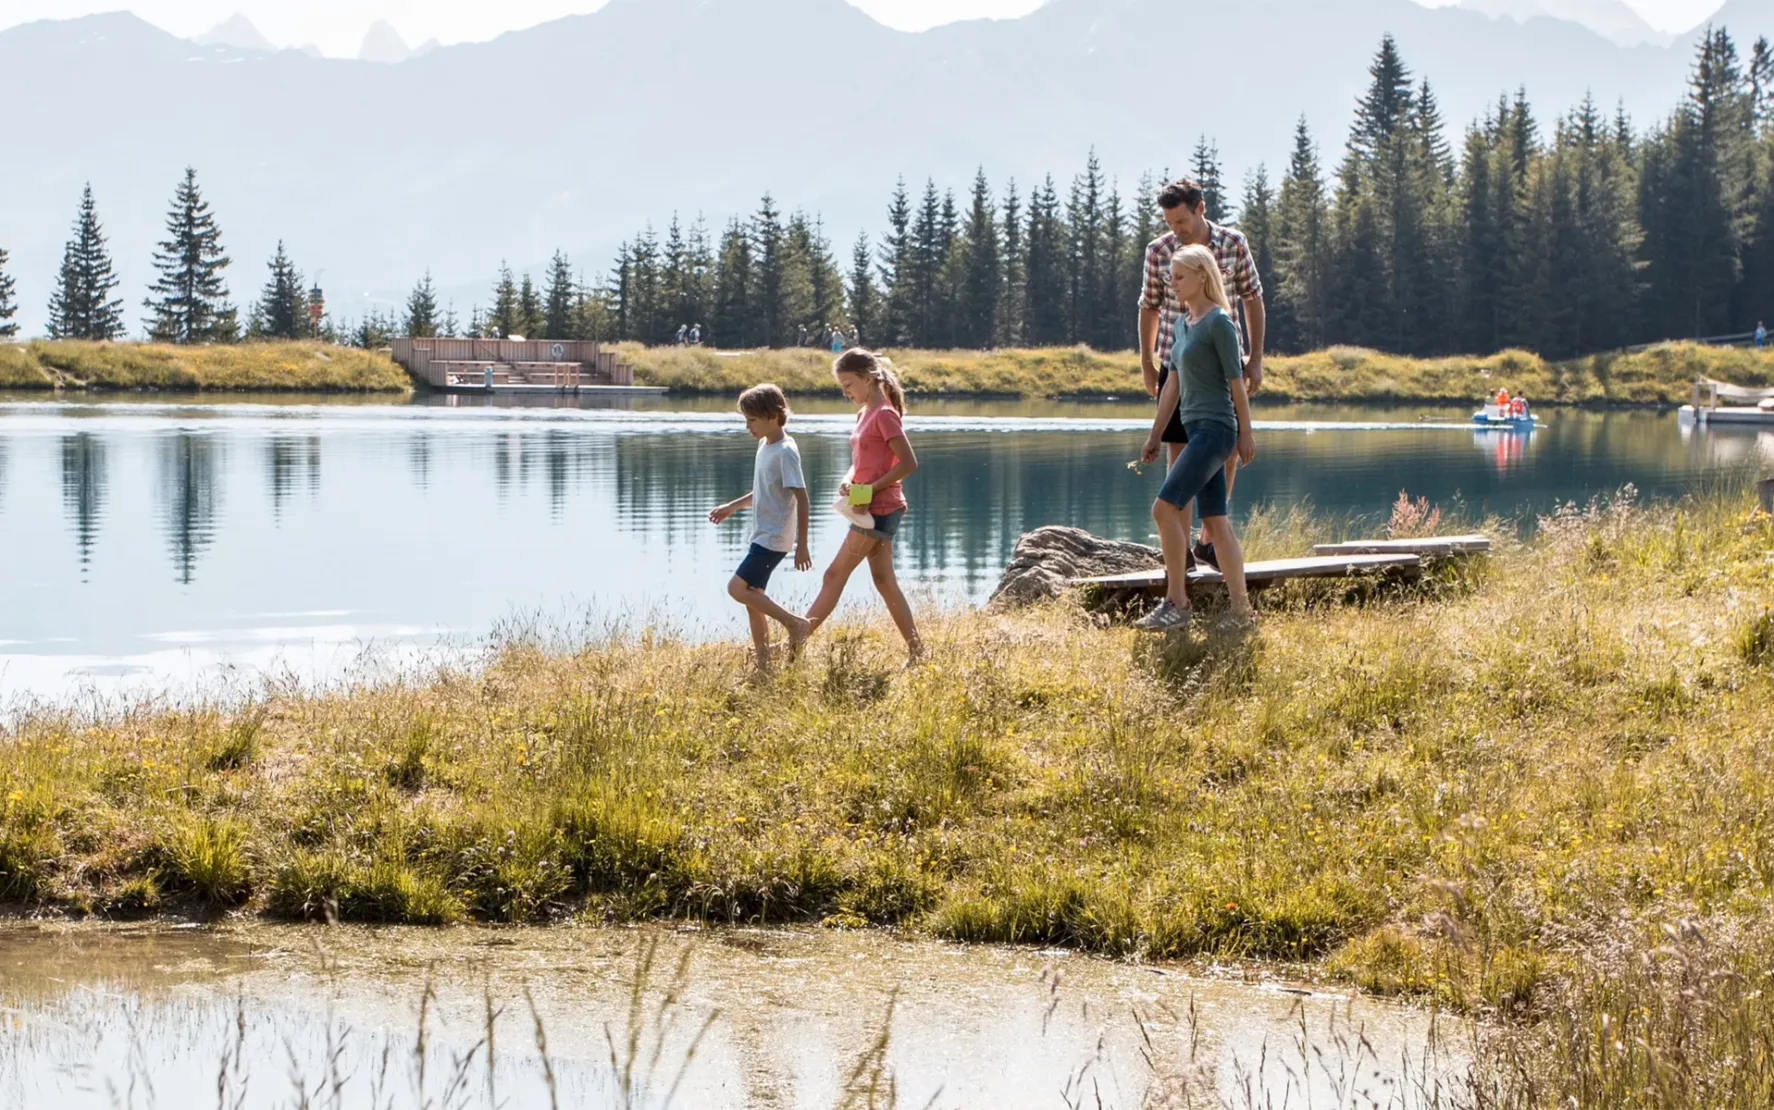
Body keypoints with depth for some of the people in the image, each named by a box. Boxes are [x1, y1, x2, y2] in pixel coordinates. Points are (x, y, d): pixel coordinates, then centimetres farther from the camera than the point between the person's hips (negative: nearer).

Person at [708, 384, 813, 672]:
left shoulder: (785, 452, -17)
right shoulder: (765, 446, 11)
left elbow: (801, 497, -19)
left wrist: (802, 545, -20)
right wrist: (733, 506, 22)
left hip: (774, 538, -9)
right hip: (762, 535, 9)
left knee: (737, 588, -15)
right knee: (752, 595, 8)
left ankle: (794, 622, -6)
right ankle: (763, 664, 12)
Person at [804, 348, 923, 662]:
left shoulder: (884, 414, -14)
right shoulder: (865, 414, 14)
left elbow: (909, 464, -19)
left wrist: (871, 490, -18)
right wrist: (848, 483, 0)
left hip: (879, 509, -10)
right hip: (872, 510, 10)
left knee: (835, 575, -6)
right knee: (884, 581, 9)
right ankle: (917, 652, 11)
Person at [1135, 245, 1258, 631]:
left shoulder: (1219, 322, -9)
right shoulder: (1184, 322, 16)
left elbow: (1236, 381, -10)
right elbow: (1173, 384, 19)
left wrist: (1246, 433, -9)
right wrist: (1155, 436, 18)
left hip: (1216, 429, -9)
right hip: (1196, 429, 9)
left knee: (1165, 507, -16)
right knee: (1215, 521, 6)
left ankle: (1176, 602, -12)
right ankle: (1241, 609, 8)